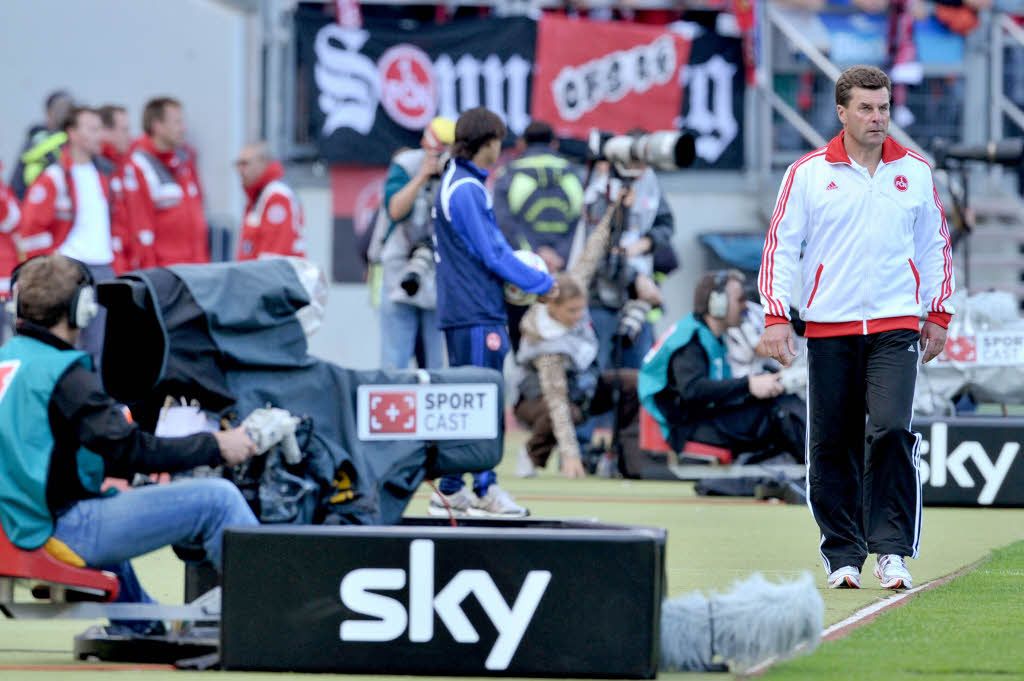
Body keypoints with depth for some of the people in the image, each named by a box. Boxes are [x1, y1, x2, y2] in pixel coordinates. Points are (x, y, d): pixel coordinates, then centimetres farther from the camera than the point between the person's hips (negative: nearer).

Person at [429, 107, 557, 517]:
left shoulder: (457, 184, 17)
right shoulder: (467, 191, -15)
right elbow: (493, 256, -16)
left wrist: (531, 270, 13)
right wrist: (541, 284, -7)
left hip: (462, 311, 10)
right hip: (475, 314, -10)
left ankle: (449, 491, 15)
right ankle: (484, 490, -5)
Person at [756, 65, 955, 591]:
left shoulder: (915, 172, 8)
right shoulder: (809, 173, 2)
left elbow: (935, 245, 17)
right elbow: (780, 245, 2)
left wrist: (938, 314, 14)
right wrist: (775, 317, -6)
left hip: (896, 326, 0)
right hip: (828, 328, 0)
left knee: (890, 429, -17)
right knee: (832, 445, 2)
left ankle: (891, 549, -12)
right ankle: (843, 554, 13)